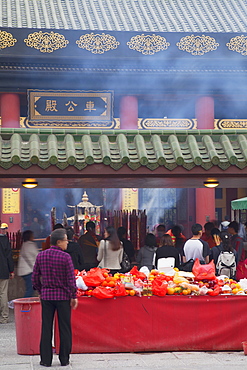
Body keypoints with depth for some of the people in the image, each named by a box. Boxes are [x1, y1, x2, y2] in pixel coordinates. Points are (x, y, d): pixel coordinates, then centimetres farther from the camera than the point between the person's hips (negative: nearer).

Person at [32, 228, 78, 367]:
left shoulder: (41, 256, 2)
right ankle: (64, 359, 10)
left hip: (46, 295, 3)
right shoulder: (65, 257, -10)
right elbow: (71, 279, -10)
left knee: (46, 328, 8)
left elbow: (35, 278, 6)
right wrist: (74, 296, -3)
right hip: (63, 295, -3)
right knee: (64, 328, 6)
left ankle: (46, 359, 10)